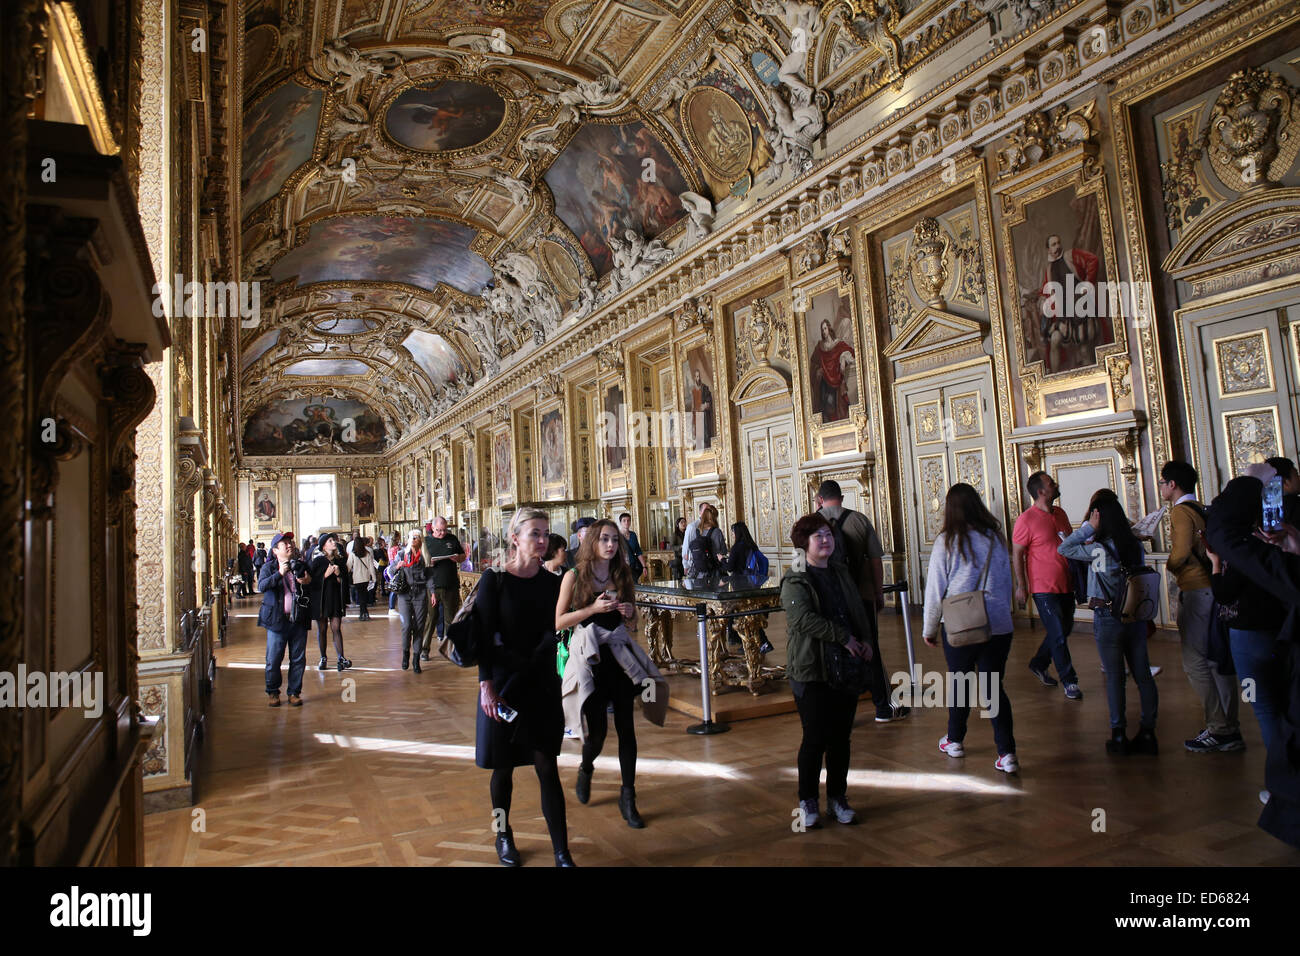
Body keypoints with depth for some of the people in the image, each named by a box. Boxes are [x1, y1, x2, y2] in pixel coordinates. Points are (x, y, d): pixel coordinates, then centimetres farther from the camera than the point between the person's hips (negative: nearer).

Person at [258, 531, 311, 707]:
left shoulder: (301, 566, 12)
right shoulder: (269, 567, 3)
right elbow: (261, 586, -15)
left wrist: (309, 582, -2)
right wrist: (279, 574, -26)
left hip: (298, 620, 3)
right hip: (277, 620, -3)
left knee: (298, 659, 6)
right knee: (273, 660, 3)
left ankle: (294, 692, 19)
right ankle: (273, 693, 20)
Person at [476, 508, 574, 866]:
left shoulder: (552, 583, 2)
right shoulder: (494, 580, -8)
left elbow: (553, 634, -2)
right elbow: (484, 637, -10)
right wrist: (486, 684, -16)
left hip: (542, 687, 2)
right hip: (503, 685, -2)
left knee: (547, 768, 2)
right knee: (503, 766, 12)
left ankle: (562, 853, 7)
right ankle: (504, 836, 35)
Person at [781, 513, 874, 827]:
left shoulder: (842, 573, 14)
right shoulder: (795, 580, -8)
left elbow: (858, 611, 19)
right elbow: (804, 619, -21)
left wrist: (865, 640, 2)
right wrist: (843, 637, -19)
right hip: (812, 671, -6)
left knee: (841, 737, 12)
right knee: (815, 739, 0)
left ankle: (838, 797, 27)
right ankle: (808, 801, 17)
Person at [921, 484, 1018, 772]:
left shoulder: (947, 541, -7)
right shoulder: (995, 537, 2)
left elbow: (935, 589, -4)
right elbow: (1007, 583, 11)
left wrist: (929, 629, 7)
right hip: (998, 626, 2)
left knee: (960, 683, 15)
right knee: (995, 688, 7)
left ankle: (955, 741, 32)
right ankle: (1007, 753, 2)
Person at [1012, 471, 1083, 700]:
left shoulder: (1060, 513, 8)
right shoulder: (1026, 520, -14)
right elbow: (1017, 555, -12)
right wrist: (1021, 587, -13)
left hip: (1066, 584, 7)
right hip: (1044, 587, -7)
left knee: (1064, 630, 16)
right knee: (1058, 634, -3)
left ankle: (1038, 664, 34)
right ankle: (1069, 681, 9)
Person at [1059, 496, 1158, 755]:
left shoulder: (1098, 550, -15)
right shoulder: (1136, 546, 1)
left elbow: (1063, 548, -7)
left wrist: (1088, 528, -6)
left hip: (1107, 619, -5)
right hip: (1136, 616, 5)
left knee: (1115, 677, 4)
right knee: (1143, 674, 10)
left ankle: (1118, 735, 9)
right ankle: (1148, 733, 17)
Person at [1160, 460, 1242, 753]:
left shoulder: (1180, 511, -10)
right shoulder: (1201, 510, 16)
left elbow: (1181, 552, -19)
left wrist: (1169, 567, -2)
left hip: (1196, 592, -9)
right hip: (1213, 588, 9)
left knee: (1195, 663, -5)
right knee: (1216, 661, 12)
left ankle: (1219, 730, -3)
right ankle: (1230, 731, 18)